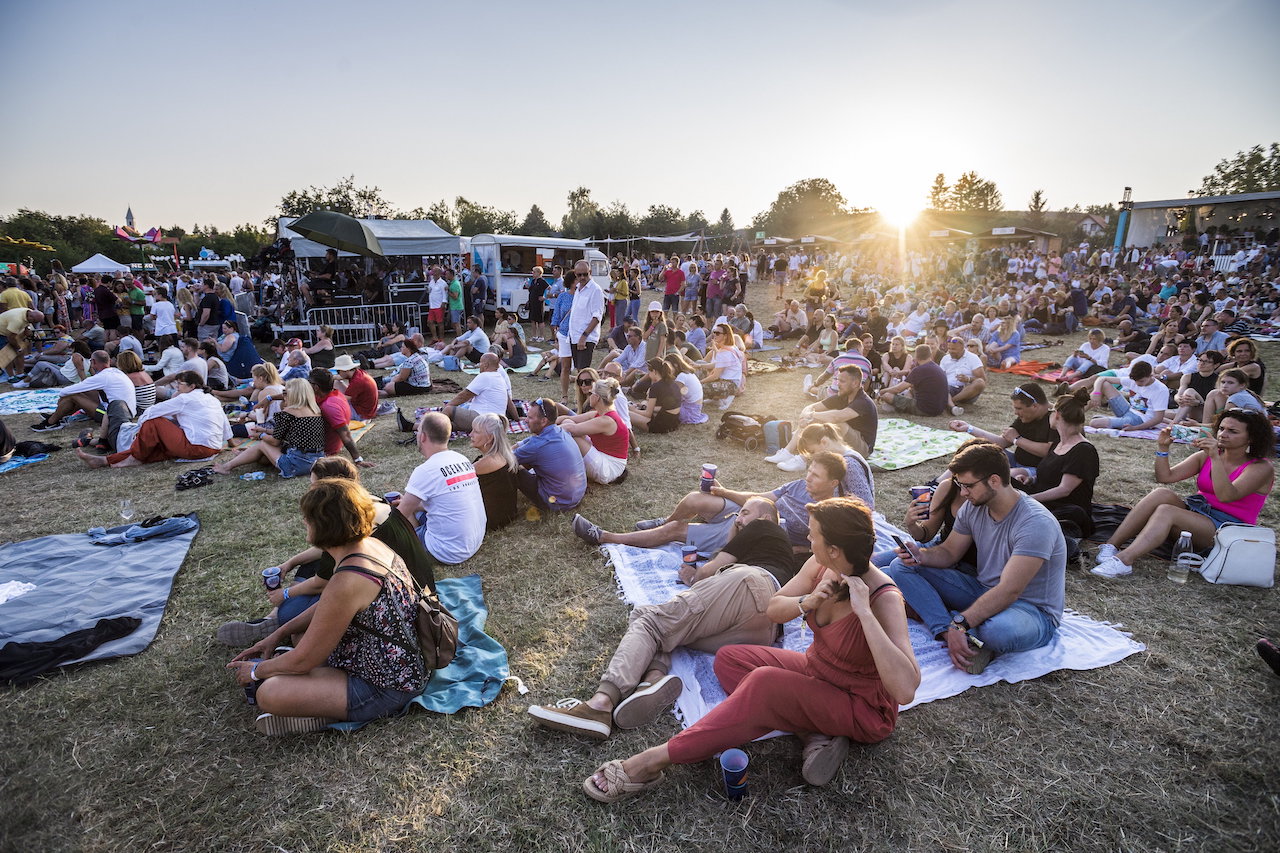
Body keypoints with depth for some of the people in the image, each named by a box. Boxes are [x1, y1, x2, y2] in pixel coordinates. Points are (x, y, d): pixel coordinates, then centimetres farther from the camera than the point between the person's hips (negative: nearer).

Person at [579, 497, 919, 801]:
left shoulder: (884, 599, -31)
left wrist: (864, 613, -47)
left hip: (865, 709, -8)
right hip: (816, 671, 8)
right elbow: (773, 609, -5)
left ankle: (657, 760, -23)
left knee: (764, 682, -31)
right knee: (729, 659, 0)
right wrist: (807, 602, -26)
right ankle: (814, 735, -12)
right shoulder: (821, 567, -12)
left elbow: (905, 691, -42)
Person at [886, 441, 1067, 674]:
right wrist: (921, 556, -17)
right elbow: (949, 552, 7)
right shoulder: (973, 508, -2)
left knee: (999, 629, -45)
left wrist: (960, 624, -38)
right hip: (985, 593, 7)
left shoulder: (1036, 523, -25)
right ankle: (961, 637, -24)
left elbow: (1009, 591, -31)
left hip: (1034, 612, -7)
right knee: (901, 567, -7)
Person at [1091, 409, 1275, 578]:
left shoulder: (1261, 467, -5)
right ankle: (1111, 545, -36)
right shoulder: (1205, 456, 11)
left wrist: (1215, 457, -30)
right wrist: (1163, 448, -11)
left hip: (1227, 526, -5)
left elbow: (1226, 496, -23)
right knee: (1161, 493, -27)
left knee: (1166, 511, -32)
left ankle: (1123, 561, -49)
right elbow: (1165, 477, 2)